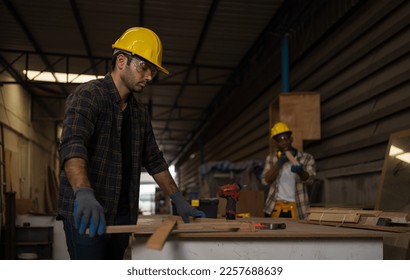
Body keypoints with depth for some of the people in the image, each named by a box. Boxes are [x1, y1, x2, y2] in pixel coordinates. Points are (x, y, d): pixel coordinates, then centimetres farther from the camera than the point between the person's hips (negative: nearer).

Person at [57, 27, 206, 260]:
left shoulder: (140, 112, 15)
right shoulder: (89, 95, -8)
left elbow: (154, 160, 21)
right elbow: (72, 145, -25)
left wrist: (179, 200, 14)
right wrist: (84, 194, -43)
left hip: (121, 214, 7)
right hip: (85, 213, -7)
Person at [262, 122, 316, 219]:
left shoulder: (306, 158, 0)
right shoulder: (271, 159, 9)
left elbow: (310, 179, -15)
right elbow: (266, 180, -4)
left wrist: (300, 171, -37)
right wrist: (279, 163, -16)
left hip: (297, 208, -2)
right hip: (275, 208, 2)